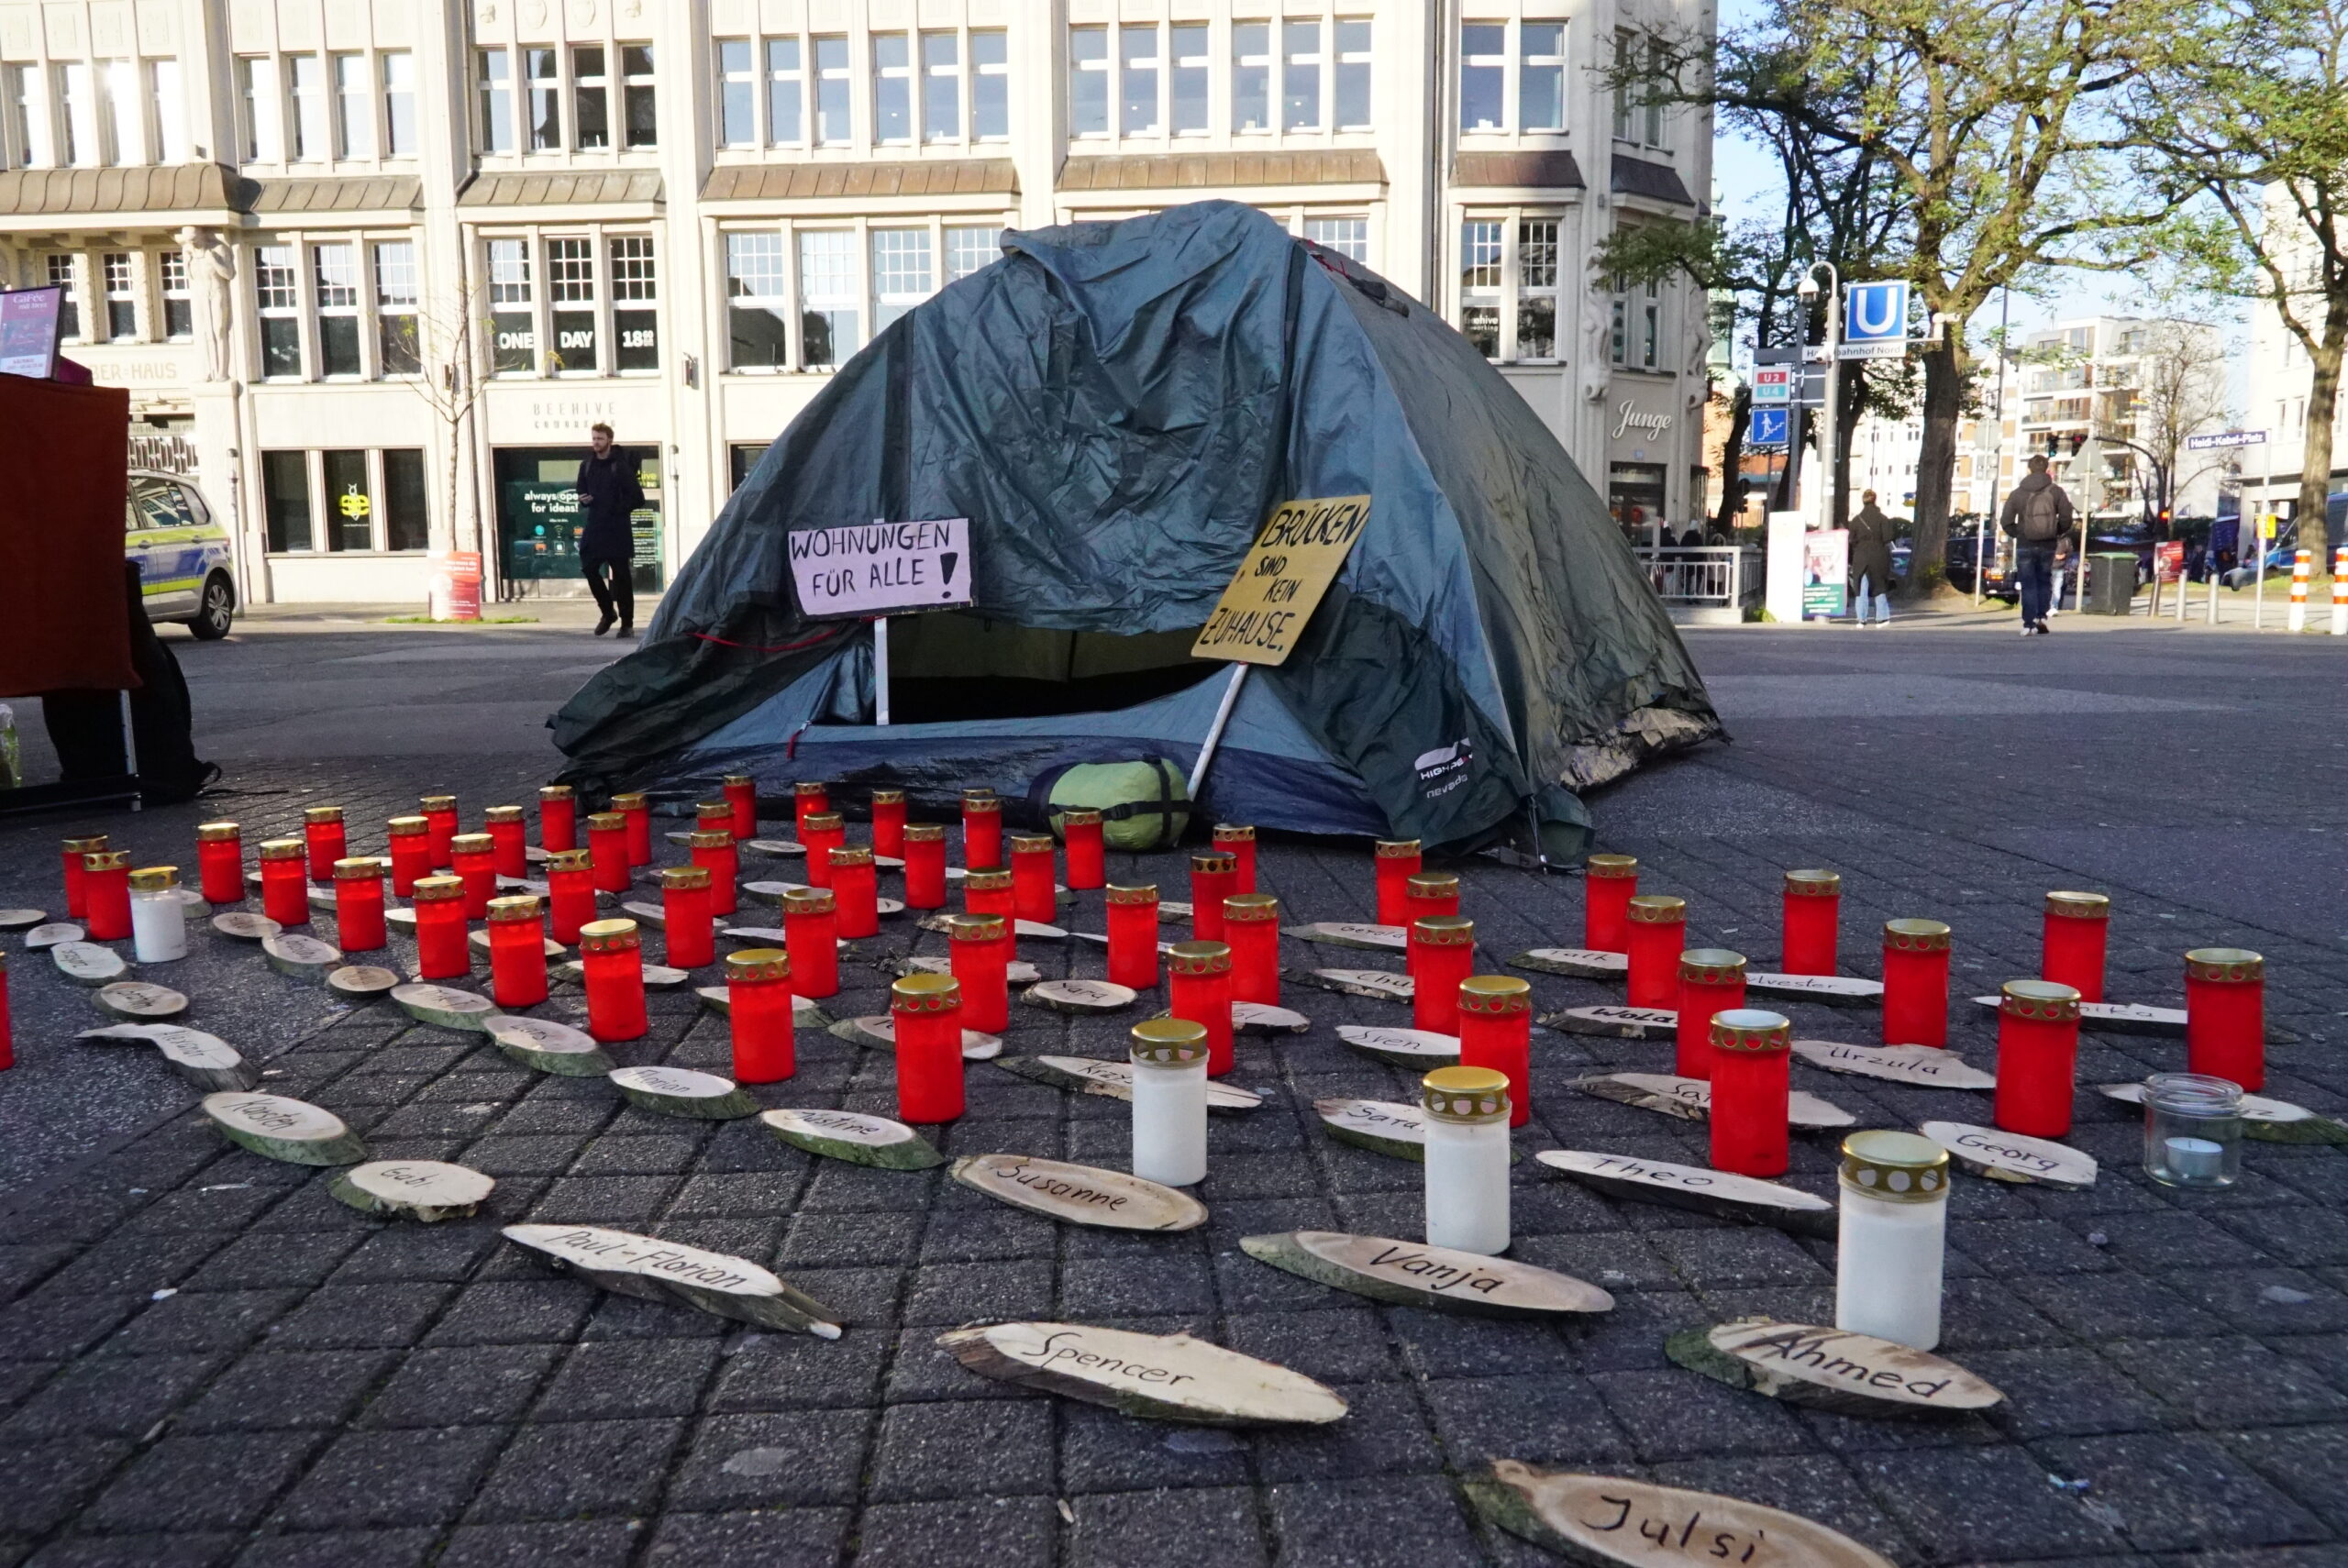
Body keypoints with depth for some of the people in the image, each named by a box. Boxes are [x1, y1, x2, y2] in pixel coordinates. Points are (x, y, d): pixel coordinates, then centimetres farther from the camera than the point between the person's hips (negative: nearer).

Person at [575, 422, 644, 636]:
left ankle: (627, 621, 7)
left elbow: (637, 498, -9)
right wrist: (583, 499, 2)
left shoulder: (621, 465, -7)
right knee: (589, 568, 1)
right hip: (594, 526, 5)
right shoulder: (586, 465, 9)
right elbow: (582, 490, 23)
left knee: (621, 574, -1)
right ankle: (608, 612, 19)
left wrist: (617, 509, -13)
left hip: (617, 529, -5)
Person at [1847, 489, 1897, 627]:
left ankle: (1861, 619, -1)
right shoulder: (1882, 519, -5)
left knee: (1861, 589, 4)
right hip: (1878, 557, -1)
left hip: (1861, 558, 1)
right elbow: (1887, 538, -9)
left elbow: (1852, 541, 1)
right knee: (1879, 588, 8)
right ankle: (1882, 617, 9)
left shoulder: (1856, 520, 1)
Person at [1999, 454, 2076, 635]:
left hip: (2025, 546, 0)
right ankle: (2041, 616, 3)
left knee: (2028, 585, 3)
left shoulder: (2017, 493, -3)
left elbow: (2006, 521, -2)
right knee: (2044, 581, 16)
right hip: (2048, 545, 1)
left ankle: (2029, 624, -4)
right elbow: (2066, 518, -5)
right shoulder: (2056, 491, -3)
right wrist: (2059, 532, 13)